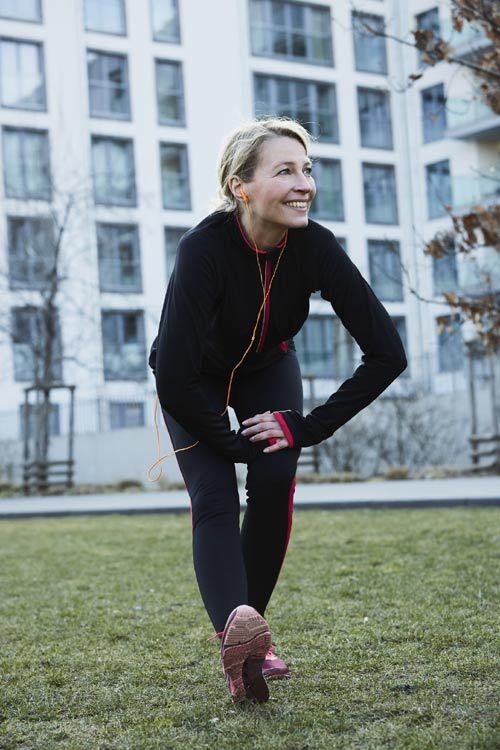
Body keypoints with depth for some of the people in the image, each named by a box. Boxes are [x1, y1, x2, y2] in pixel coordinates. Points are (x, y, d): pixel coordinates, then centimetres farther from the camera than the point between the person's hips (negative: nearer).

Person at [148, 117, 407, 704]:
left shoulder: (314, 246, -28)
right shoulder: (204, 248, -38)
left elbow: (386, 353, -24)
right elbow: (175, 381, -40)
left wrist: (310, 428, -24)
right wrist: (234, 443, -27)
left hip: (267, 366, 3)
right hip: (197, 381, -2)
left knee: (275, 481, -17)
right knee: (213, 499, -21)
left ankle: (248, 626, 0)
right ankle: (234, 629, -41)